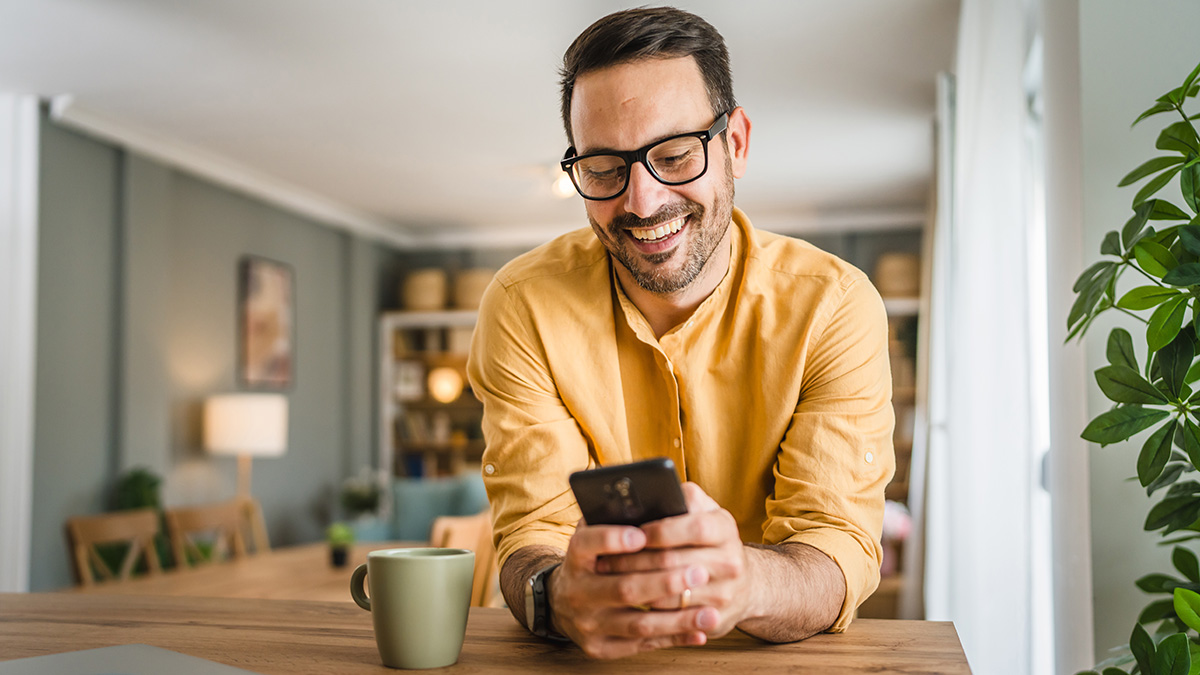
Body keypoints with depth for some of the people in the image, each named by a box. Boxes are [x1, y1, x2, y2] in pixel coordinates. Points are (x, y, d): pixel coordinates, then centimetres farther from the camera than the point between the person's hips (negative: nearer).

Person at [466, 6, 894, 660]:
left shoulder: (835, 306, -11)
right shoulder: (524, 306, -10)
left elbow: (838, 548, -17)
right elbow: (532, 538, -14)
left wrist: (743, 583, -38)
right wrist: (564, 598, -37)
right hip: (586, 657, 1)